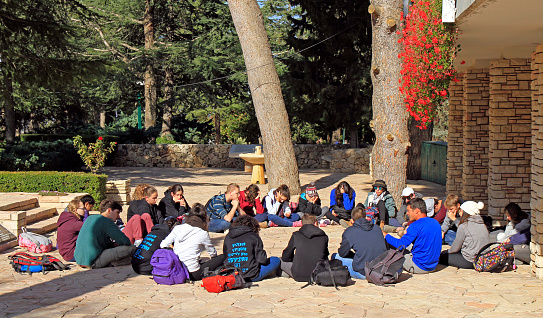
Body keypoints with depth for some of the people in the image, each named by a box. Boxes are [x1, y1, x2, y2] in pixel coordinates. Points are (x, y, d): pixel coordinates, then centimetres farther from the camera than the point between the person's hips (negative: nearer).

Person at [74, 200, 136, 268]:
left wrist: (113, 244, 19)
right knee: (131, 247, -13)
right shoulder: (107, 221, -7)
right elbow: (127, 242, -11)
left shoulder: (90, 218, 17)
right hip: (93, 263, -9)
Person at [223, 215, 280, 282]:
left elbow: (225, 257, 15)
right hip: (251, 277, -6)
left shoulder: (228, 237, 7)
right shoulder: (254, 236, -5)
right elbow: (261, 259, -8)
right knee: (276, 260, 12)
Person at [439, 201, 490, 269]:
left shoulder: (463, 226, -15)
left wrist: (448, 251, 17)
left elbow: (455, 248, -6)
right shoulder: (482, 225, 7)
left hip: (470, 262, -8)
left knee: (442, 256, 0)